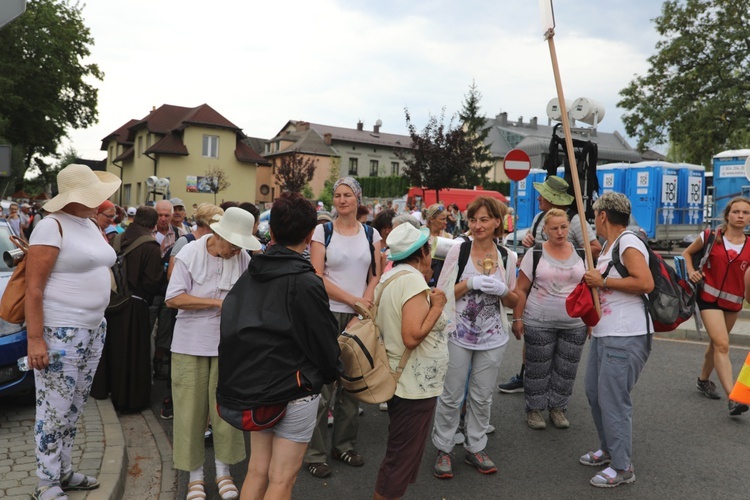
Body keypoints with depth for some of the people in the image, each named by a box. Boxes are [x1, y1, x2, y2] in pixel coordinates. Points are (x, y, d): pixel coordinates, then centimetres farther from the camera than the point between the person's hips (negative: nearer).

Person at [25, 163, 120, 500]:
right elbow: (33, 287, -16)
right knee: (54, 409, 1)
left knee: (74, 407, 15)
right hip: (59, 332, -8)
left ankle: (63, 471, 29)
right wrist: (35, 338, -21)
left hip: (93, 330, 8)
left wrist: (99, 323, 15)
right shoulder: (52, 226, -13)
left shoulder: (91, 225, 12)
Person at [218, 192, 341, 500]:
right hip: (294, 390, -7)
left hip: (253, 387, 7)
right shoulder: (306, 282, -19)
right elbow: (325, 340, -12)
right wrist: (330, 374, 8)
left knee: (257, 471, 17)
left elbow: (234, 329, 9)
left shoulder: (250, 275, 3)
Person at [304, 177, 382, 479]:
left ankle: (344, 445, 26)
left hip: (359, 317, 4)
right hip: (328, 315, -3)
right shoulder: (322, 231, -1)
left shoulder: (371, 234, 9)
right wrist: (354, 300, -13)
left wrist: (365, 304, -8)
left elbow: (375, 276, 7)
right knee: (322, 385, -2)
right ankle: (315, 454, 11)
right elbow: (317, 277, -8)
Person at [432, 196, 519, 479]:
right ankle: (443, 449, 21)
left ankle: (475, 448, 30)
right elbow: (441, 294, -5)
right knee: (452, 397, 5)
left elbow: (514, 302, 10)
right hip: (459, 336, -2)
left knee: (482, 397, 13)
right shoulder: (458, 251, -5)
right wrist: (470, 283, -20)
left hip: (492, 339, 3)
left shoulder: (508, 257, 3)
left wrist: (503, 290, -13)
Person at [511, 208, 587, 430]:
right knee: (538, 368, 7)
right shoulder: (535, 253, -5)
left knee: (566, 370, 11)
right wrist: (517, 318, -7)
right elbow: (521, 289, -3)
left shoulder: (581, 253, 4)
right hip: (539, 324, -3)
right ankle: (534, 409, 23)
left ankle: (557, 408, 29)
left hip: (575, 325, 3)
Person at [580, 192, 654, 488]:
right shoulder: (608, 245, 16)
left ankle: (622, 468, 9)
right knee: (594, 391, 17)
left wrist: (602, 281, -19)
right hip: (604, 333, 10)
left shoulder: (628, 243, -14)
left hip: (625, 337, -10)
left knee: (613, 400, -5)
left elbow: (645, 283, -26)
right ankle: (609, 449, 33)